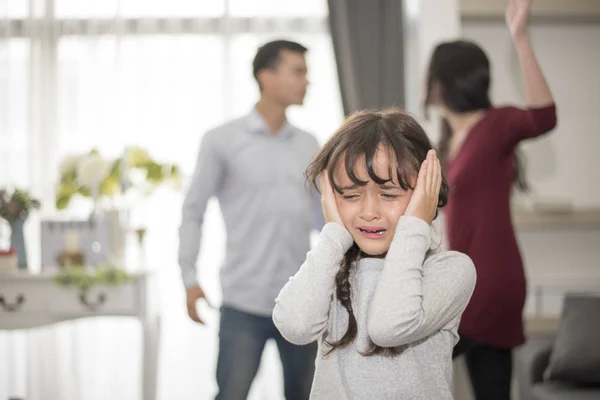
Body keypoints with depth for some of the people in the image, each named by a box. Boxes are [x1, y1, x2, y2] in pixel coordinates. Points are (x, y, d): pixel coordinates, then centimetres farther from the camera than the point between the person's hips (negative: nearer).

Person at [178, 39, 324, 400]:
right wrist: (190, 278, -5)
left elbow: (322, 219, 13)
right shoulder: (222, 140, -2)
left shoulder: (308, 146, 9)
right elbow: (193, 212, 1)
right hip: (244, 301, -4)